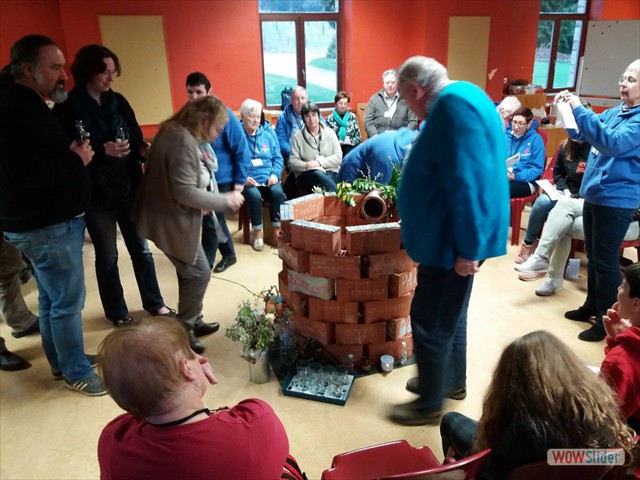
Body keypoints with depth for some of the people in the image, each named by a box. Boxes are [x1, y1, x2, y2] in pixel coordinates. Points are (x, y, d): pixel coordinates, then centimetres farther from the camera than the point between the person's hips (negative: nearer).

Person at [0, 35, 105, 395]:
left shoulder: (30, 106, 15)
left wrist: (77, 154, 3)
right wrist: (76, 161, -19)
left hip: (52, 221, 10)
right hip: (45, 226, -10)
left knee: (51, 298, 19)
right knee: (68, 302, 0)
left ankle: (61, 360, 34)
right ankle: (77, 373, 16)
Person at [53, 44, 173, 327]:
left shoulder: (118, 102, 5)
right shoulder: (68, 109, -10)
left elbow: (135, 138, 10)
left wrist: (142, 150, -12)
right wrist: (102, 151, -25)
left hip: (129, 187, 4)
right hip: (97, 193, -4)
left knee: (141, 249, 14)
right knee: (107, 256, 11)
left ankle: (154, 304, 30)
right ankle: (117, 312, 29)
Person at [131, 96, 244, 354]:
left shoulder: (179, 134, 9)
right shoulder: (183, 141, -24)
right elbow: (185, 192, -28)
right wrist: (225, 200, -19)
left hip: (176, 217, 10)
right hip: (171, 220, -10)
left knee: (191, 272, 18)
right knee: (198, 272, -1)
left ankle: (193, 322, 31)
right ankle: (182, 330, 14)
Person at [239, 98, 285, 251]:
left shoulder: (268, 134, 14)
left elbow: (278, 158, 13)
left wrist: (275, 174, -5)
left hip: (268, 179, 3)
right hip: (248, 181, -3)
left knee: (277, 192, -27)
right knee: (254, 195, -33)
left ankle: (277, 229, -14)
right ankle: (258, 232, -13)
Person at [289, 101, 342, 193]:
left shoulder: (330, 132, 11)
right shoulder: (297, 137, 7)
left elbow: (338, 157, 2)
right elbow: (292, 162, 0)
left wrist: (319, 162, -12)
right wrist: (306, 165, -21)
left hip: (330, 172, 1)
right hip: (306, 174, -1)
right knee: (318, 175, -35)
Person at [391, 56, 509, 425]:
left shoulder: (453, 105, -21)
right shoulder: (462, 98, 13)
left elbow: (466, 184, -28)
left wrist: (467, 247, -24)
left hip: (454, 239, -11)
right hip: (455, 235, 11)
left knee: (431, 320, 2)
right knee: (449, 312, 22)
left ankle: (430, 404, 19)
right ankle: (453, 381, 40)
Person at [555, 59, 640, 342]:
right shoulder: (614, 112, 11)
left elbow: (612, 143, -28)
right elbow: (581, 134, 20)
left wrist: (580, 109, -28)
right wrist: (568, 109, 1)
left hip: (616, 199, -8)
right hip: (594, 193, 8)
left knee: (605, 260, -2)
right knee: (593, 255, 17)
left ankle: (607, 319, 10)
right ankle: (592, 305, 31)